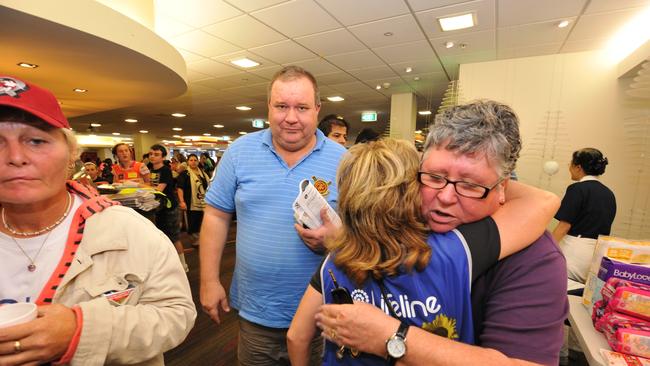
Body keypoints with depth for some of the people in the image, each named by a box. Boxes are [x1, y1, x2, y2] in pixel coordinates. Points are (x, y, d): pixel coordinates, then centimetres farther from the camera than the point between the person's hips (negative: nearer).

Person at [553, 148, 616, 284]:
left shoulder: (577, 189, -12)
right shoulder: (609, 193, 11)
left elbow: (564, 226, -15)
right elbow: (604, 227, 17)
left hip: (575, 250, -7)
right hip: (599, 251, 8)